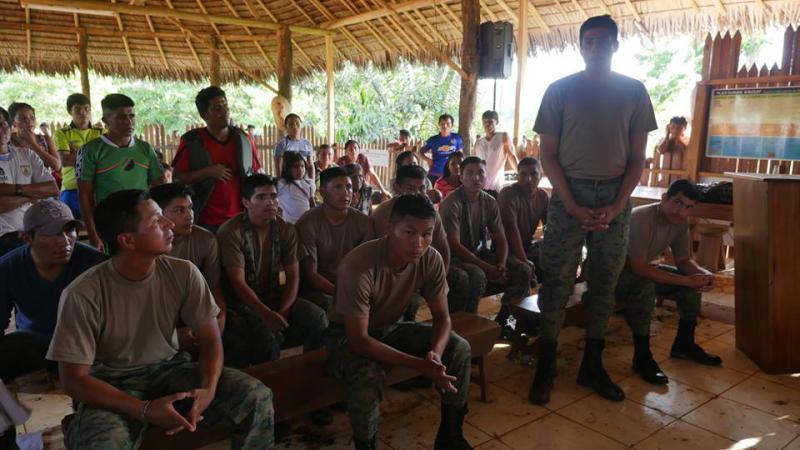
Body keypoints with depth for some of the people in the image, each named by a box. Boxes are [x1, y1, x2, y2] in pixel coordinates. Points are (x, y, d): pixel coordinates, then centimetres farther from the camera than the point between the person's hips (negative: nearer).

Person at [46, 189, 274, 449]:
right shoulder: (83, 295, -19)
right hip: (112, 384, -3)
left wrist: (208, 391, -25)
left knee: (256, 397, -16)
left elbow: (210, 340, -5)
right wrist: (145, 410, -25)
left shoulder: (184, 274, -10)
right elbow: (74, 380, -15)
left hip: (169, 369, 3)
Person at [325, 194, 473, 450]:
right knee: (368, 376, -36)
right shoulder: (359, 266, -34)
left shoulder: (431, 260, -17)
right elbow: (359, 340, -31)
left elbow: (442, 317, -8)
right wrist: (421, 365, -36)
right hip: (348, 336, -5)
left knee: (459, 348, -10)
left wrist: (435, 353, -30)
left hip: (391, 328, 6)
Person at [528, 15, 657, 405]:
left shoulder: (634, 92, 8)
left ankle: (592, 366, 19)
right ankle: (545, 368, 8)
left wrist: (616, 206, -6)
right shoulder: (561, 90, 3)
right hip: (569, 193, -2)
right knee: (557, 282, -2)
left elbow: (637, 157, 7)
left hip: (615, 197, 2)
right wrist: (574, 207, -10)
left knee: (604, 284, 7)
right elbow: (548, 155, 0)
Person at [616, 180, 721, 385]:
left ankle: (684, 344, 15)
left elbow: (683, 260, 4)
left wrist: (704, 274, -18)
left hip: (641, 270, 9)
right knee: (645, 285, -37)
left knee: (696, 280, 0)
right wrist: (686, 280, -32)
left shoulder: (681, 222, -6)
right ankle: (642, 357, -25)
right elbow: (639, 268, -34)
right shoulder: (641, 218, -31)